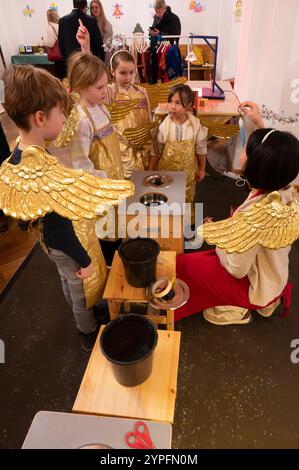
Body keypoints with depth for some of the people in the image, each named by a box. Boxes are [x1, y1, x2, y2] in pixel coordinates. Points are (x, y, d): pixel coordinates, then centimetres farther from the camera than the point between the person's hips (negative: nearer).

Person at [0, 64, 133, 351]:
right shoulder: (45, 174, -38)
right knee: (83, 291, 18)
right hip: (69, 245, -8)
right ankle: (90, 334, 45)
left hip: (55, 242, 8)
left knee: (70, 284, 31)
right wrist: (84, 260, -16)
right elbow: (58, 230, -30)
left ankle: (82, 320, 59)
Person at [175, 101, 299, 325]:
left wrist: (213, 233, -14)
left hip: (255, 287, -7)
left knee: (183, 263, 0)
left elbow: (235, 269, -27)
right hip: (272, 278, 7)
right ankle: (266, 298, 25)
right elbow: (275, 158, 7)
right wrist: (259, 122, 4)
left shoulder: (256, 216, -40)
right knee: (204, 256, 24)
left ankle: (236, 307, 12)